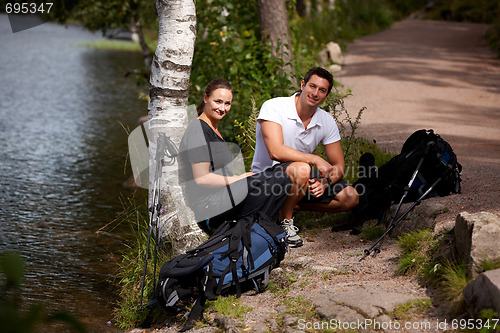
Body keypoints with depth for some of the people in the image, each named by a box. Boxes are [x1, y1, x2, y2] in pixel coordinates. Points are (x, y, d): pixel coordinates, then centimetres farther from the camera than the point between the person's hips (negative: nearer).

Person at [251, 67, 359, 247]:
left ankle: (292, 204, 5)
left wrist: (325, 183, -20)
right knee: (301, 169, -38)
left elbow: (338, 165, 2)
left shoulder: (327, 121, -2)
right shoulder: (273, 107, -19)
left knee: (350, 197, -8)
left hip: (301, 178, 6)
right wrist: (316, 160, -27)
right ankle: (284, 221, -14)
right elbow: (276, 152, -31)